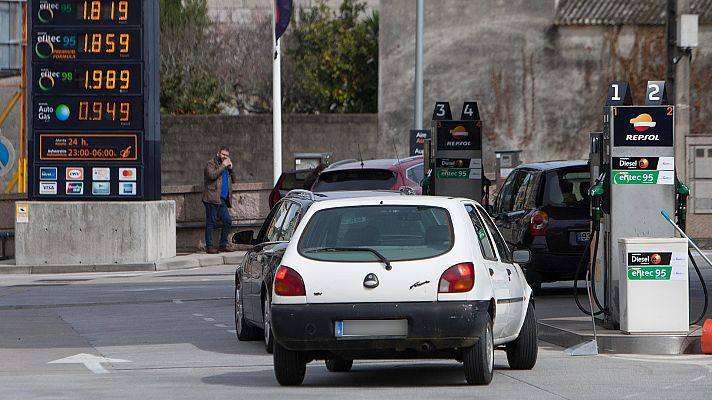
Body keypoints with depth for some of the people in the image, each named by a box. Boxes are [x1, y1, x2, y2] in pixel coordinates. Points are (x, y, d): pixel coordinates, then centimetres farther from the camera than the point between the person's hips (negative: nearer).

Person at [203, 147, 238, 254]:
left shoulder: (226, 166, 24)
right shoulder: (211, 164, 1)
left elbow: (234, 180, 21)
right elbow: (212, 175, -17)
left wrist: (231, 168, 7)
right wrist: (223, 166, -11)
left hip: (222, 200, 8)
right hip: (212, 198, -8)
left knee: (228, 221, 3)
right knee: (211, 222, -7)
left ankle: (223, 245, 11)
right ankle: (209, 247, -7)